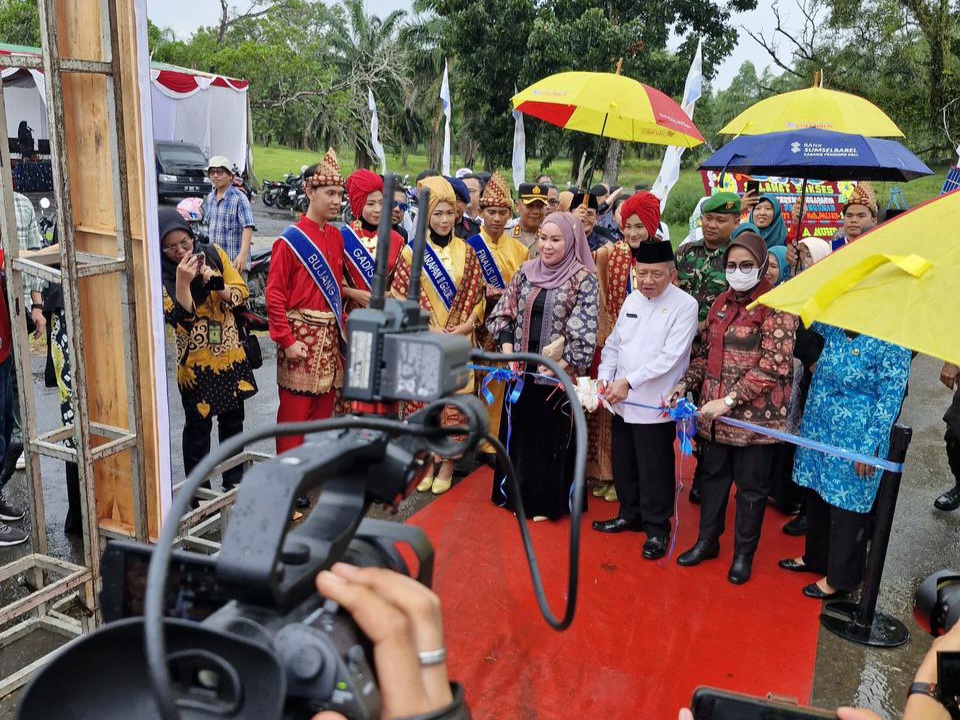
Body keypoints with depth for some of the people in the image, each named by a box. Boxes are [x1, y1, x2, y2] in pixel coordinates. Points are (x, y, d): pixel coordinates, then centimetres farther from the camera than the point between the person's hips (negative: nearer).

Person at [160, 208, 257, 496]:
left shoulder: (213, 253, -3)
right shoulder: (160, 275, -12)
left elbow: (241, 292, -2)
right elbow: (180, 319, -19)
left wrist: (216, 283, -19)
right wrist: (182, 282, -29)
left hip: (231, 355, 4)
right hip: (196, 363, -4)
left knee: (233, 420, 16)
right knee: (198, 427, 6)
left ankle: (235, 482, 32)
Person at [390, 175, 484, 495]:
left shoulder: (466, 252, 7)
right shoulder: (412, 252, 0)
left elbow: (478, 293, 8)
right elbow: (400, 297, -3)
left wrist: (468, 324, -7)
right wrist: (423, 328, -12)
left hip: (458, 341, 2)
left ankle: (447, 461, 17)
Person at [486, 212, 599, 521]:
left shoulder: (584, 279, -8)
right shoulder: (527, 271, 6)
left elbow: (584, 334, -14)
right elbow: (504, 314, 8)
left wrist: (559, 367, -17)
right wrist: (509, 352, -4)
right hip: (523, 370, 5)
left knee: (552, 435, 6)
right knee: (521, 431, 13)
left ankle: (547, 502, 21)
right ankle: (520, 495, 29)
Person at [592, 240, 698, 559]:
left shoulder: (684, 305, -11)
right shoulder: (632, 300, 9)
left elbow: (670, 357, -18)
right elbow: (614, 343, 13)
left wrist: (629, 382, -21)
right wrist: (605, 377, -2)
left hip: (655, 405, -6)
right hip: (621, 401, 6)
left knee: (654, 470, 4)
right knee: (623, 462, 18)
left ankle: (657, 528, 22)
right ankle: (630, 514, 37)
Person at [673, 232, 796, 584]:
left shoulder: (776, 307, -11)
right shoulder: (721, 303, 10)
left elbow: (773, 366, -18)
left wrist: (730, 401, -21)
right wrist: (685, 383, 2)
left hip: (755, 415, -6)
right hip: (714, 413, 6)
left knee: (750, 485, 8)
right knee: (712, 476, 17)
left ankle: (744, 553, 25)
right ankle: (707, 540, 33)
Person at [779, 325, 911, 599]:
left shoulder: (889, 345, -18)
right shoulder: (834, 326, 0)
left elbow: (890, 400, -15)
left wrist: (871, 447, -14)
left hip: (854, 441, -7)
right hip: (819, 429, 7)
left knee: (845, 504, 5)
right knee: (817, 496, 19)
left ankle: (839, 578, 22)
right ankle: (815, 557, 40)